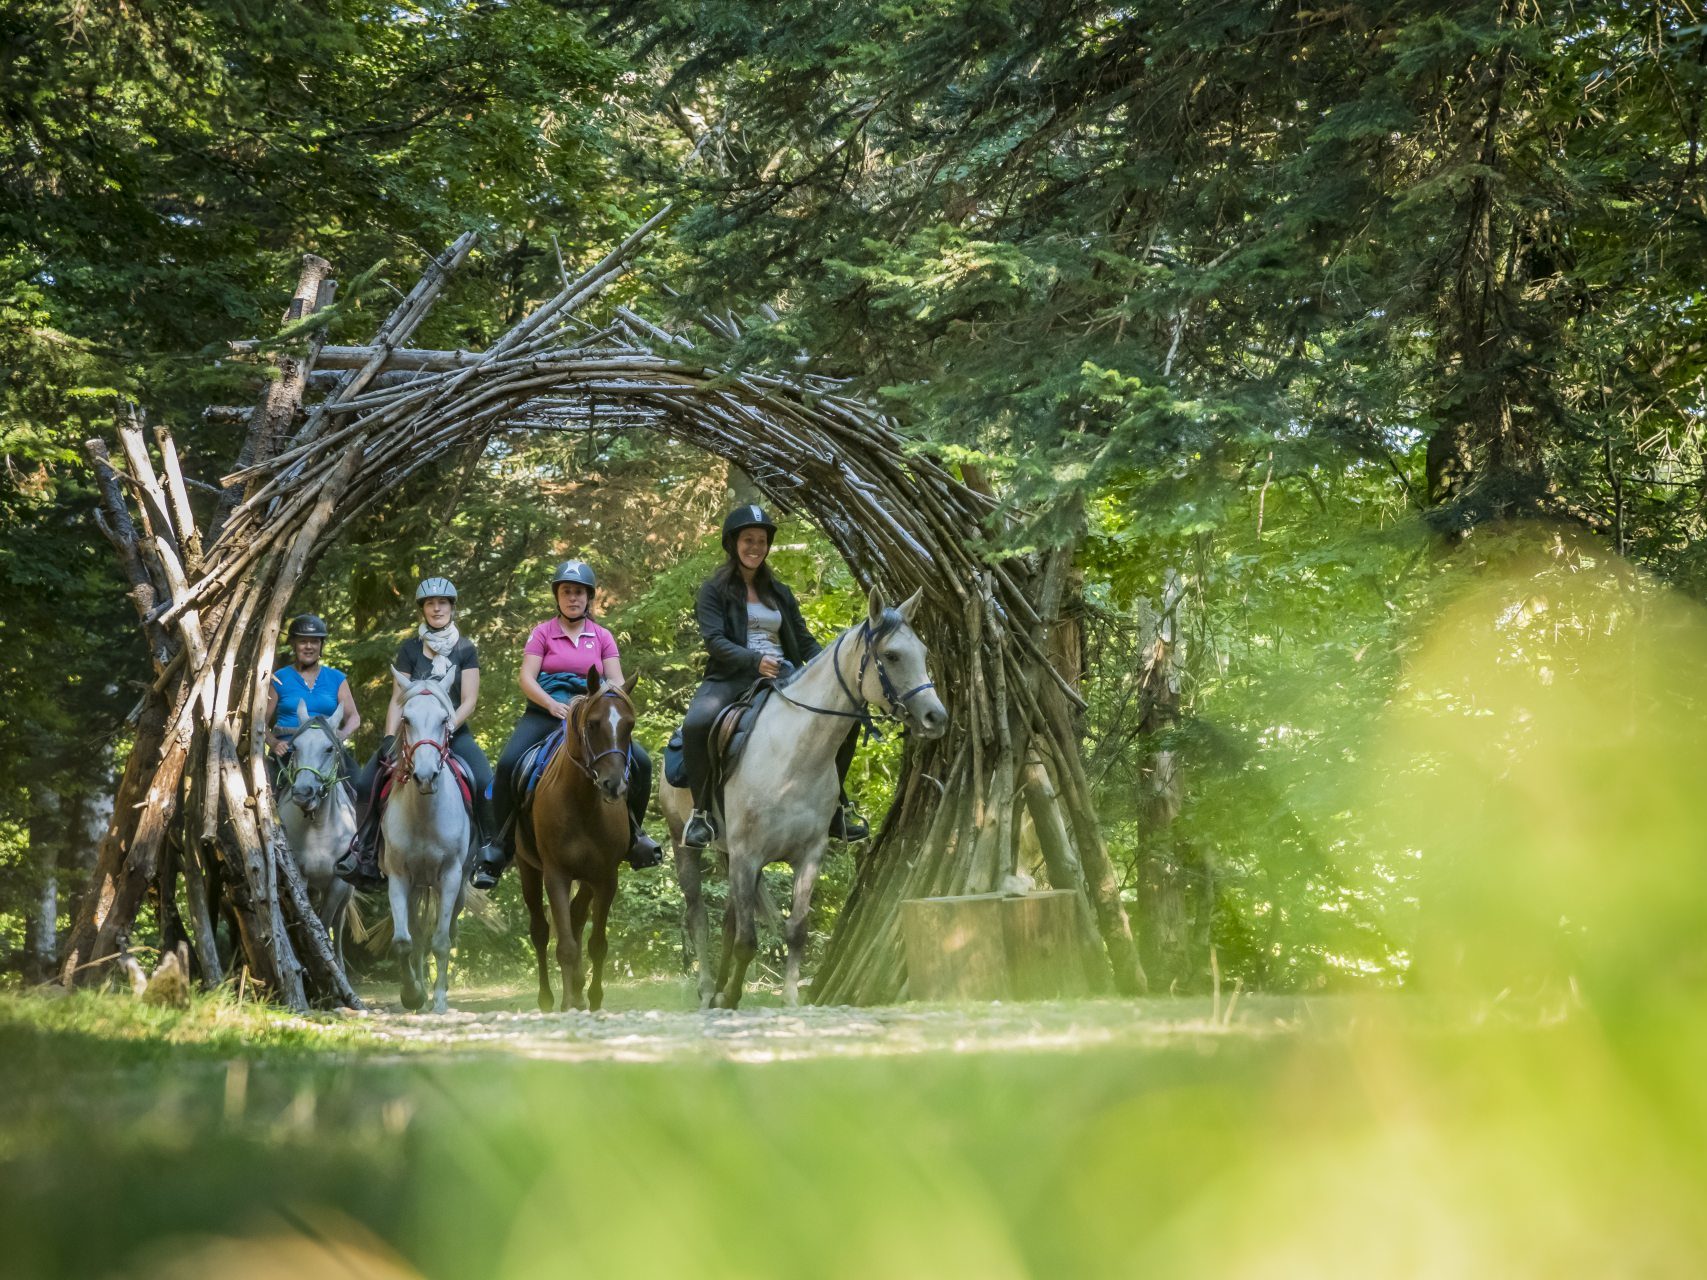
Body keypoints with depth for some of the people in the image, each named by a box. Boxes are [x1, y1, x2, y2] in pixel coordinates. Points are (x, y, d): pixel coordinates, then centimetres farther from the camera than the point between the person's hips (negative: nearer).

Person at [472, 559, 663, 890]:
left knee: (641, 762, -18)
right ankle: (498, 849, -17)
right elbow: (527, 679, -5)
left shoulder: (603, 637, 12)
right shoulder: (543, 633, 5)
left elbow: (616, 681, 4)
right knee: (508, 764, -28)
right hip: (547, 711, -2)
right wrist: (553, 704, -22)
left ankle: (632, 834, 6)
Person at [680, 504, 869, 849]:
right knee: (696, 724, -36)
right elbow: (714, 640, -10)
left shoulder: (779, 594, 21)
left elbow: (805, 641, 18)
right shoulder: (714, 591, 5)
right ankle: (702, 812, -19)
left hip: (782, 678, 5)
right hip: (731, 677, -5)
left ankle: (834, 808, 1)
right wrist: (755, 660, -27)